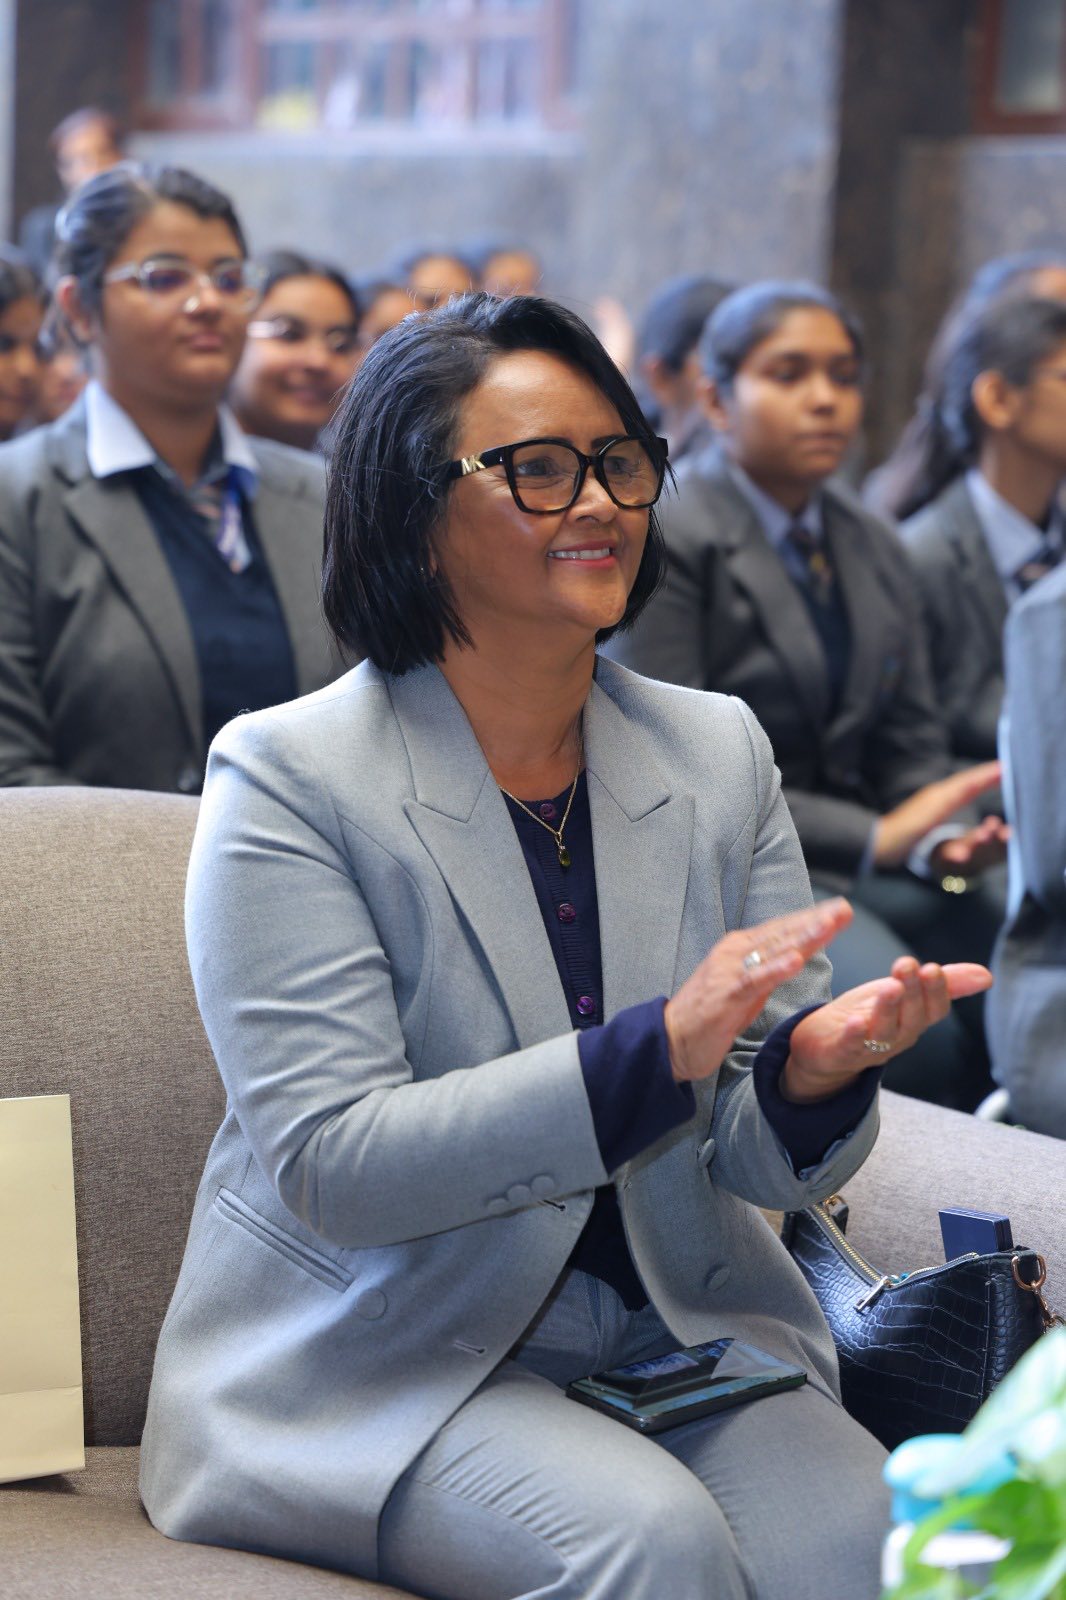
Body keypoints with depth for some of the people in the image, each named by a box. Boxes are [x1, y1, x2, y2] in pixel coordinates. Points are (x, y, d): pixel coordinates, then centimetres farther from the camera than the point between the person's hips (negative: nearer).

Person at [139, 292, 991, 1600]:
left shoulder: (719, 753, 7)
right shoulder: (291, 778, -8)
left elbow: (761, 1164, 5)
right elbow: (329, 1163, -17)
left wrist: (816, 1064, -20)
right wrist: (658, 1049, -27)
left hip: (677, 1332, 4)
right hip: (379, 1367, -4)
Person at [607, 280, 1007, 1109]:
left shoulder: (876, 550, 16)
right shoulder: (661, 539, -7)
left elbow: (912, 743, 15)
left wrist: (941, 837, -9)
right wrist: (875, 838, -17)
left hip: (858, 860, 7)